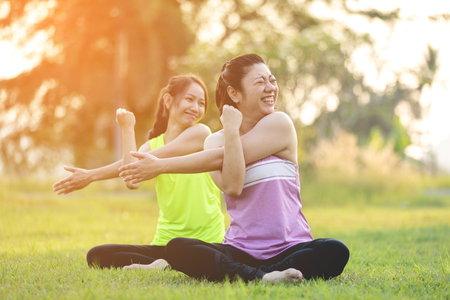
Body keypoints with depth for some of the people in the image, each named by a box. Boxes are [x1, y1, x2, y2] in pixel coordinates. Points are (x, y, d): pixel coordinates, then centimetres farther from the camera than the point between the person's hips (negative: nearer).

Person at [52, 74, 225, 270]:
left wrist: (98, 167, -9)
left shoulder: (201, 133, -3)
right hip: (165, 242, 5)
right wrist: (127, 129, -1)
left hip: (206, 243, -5)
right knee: (97, 256, -13)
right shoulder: (152, 146, 11)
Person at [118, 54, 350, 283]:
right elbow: (232, 187, -12)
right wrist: (231, 130, -12)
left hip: (290, 248, -2)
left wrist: (161, 165, -7)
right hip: (241, 251, 2)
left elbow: (221, 157, -8)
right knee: (176, 248, -24)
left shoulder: (279, 124, -1)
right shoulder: (215, 141, 8)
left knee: (335, 252, -33)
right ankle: (261, 277, -35)